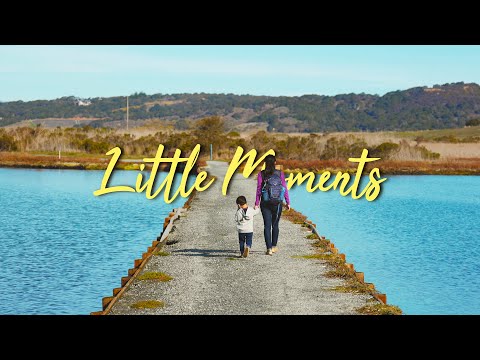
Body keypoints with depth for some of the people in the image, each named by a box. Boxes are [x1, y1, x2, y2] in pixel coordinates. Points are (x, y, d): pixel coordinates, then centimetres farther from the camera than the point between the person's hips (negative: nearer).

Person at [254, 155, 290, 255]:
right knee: (275, 225, 17)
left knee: (267, 226, 1)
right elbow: (284, 188, -1)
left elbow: (259, 189, -5)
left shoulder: (261, 174, -4)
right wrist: (287, 202, 6)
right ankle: (274, 246, 25)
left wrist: (257, 203, -1)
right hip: (277, 203, 1)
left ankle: (269, 248, -7)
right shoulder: (280, 173, -2)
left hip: (265, 203, -1)